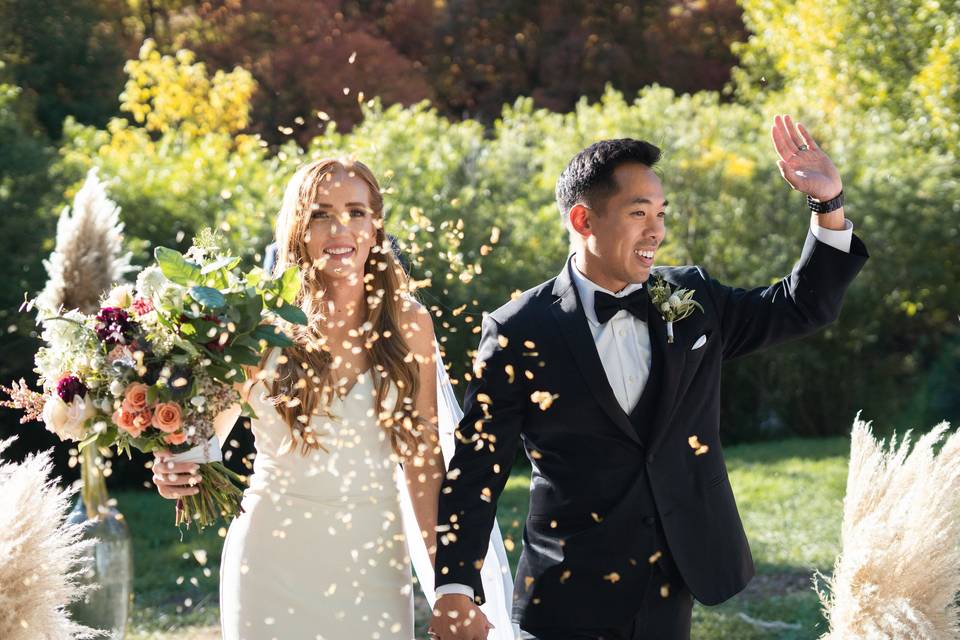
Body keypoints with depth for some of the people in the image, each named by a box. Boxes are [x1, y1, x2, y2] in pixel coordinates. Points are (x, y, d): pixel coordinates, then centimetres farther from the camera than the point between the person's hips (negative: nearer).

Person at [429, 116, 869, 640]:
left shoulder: (691, 299, 5)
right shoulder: (520, 332, -8)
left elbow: (805, 307, 12)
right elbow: (474, 470, -8)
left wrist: (829, 204, -2)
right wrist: (455, 590, -15)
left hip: (671, 596, 4)